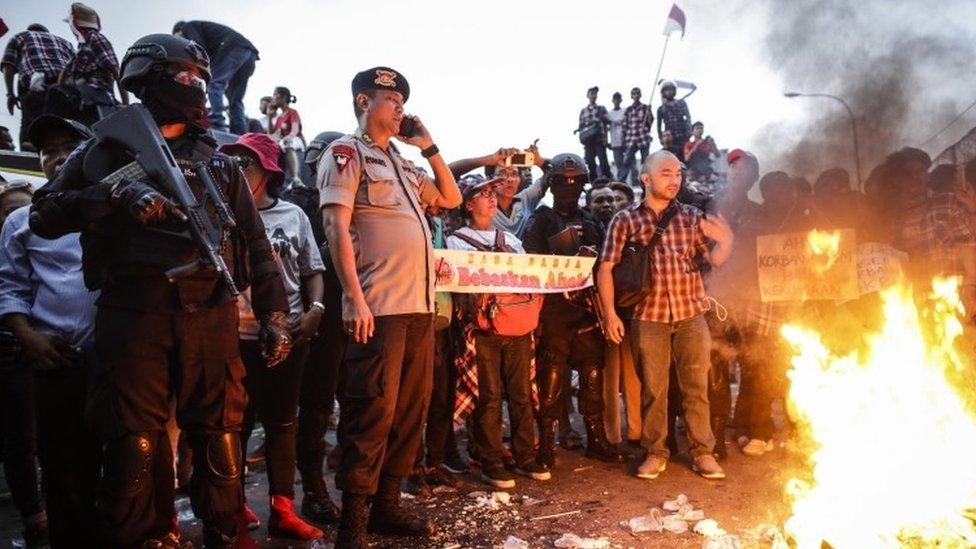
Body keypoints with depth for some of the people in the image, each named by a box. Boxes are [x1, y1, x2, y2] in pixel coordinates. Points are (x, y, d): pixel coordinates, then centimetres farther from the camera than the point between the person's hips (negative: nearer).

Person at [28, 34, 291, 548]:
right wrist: (116, 195, -13)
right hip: (133, 316, -2)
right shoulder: (108, 148, 12)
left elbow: (256, 245, 15)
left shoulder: (219, 163, 19)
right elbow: (44, 216, 3)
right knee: (133, 448, 1)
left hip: (210, 316, 2)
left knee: (219, 441, 5)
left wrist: (274, 315, 7)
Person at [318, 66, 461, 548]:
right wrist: (355, 299, -19)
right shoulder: (346, 152, 0)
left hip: (419, 305, 8)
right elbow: (337, 228, -10)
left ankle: (386, 505, 23)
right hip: (378, 308, -8)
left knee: (410, 409, 11)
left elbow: (451, 198, 29)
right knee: (372, 412, -6)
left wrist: (428, 146, 19)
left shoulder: (401, 162, 21)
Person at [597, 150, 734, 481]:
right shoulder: (625, 220, 3)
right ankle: (655, 452, 20)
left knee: (696, 386, 6)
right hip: (648, 316, -2)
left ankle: (703, 452, 19)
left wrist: (726, 240, -16)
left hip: (691, 314, 2)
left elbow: (714, 260, 5)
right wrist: (610, 312, -7)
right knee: (652, 388, 6)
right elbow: (605, 268, 1)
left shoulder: (692, 217, 9)